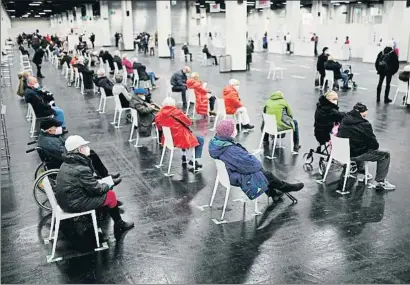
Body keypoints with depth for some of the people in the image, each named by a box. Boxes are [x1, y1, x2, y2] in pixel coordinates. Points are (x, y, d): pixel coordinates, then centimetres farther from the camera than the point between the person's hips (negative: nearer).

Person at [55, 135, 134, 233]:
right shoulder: (81, 169, -25)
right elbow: (96, 189, -16)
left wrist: (101, 183, 4)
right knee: (111, 194, 0)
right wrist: (108, 186, 2)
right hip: (75, 205, -9)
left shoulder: (67, 164, 5)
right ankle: (119, 225, 17)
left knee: (105, 189, 18)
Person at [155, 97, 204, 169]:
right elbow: (189, 123, -7)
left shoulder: (159, 115, -6)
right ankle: (194, 161, 15)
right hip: (180, 140, -7)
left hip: (168, 139, 7)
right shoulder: (177, 112, -19)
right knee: (201, 140, 14)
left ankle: (184, 156, 39)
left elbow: (159, 128, 10)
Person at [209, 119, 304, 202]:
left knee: (262, 171, 23)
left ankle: (273, 193, 41)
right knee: (267, 175, 9)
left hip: (228, 172, 9)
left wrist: (251, 157, -3)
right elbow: (251, 163, -28)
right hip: (238, 178, -8)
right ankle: (286, 188, 33)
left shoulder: (216, 141, -8)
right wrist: (258, 163, -7)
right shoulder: (231, 150, -36)